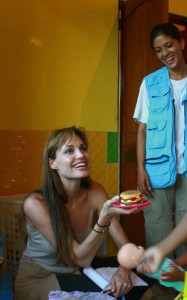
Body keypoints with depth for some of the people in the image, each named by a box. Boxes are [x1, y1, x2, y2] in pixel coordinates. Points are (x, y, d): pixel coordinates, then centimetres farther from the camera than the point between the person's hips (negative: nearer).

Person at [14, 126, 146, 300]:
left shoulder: (94, 192, -11)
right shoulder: (35, 203, -25)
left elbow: (124, 245, -9)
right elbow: (81, 258, -25)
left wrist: (123, 269, -32)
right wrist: (104, 218, -41)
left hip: (76, 274, 4)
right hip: (36, 280, -4)